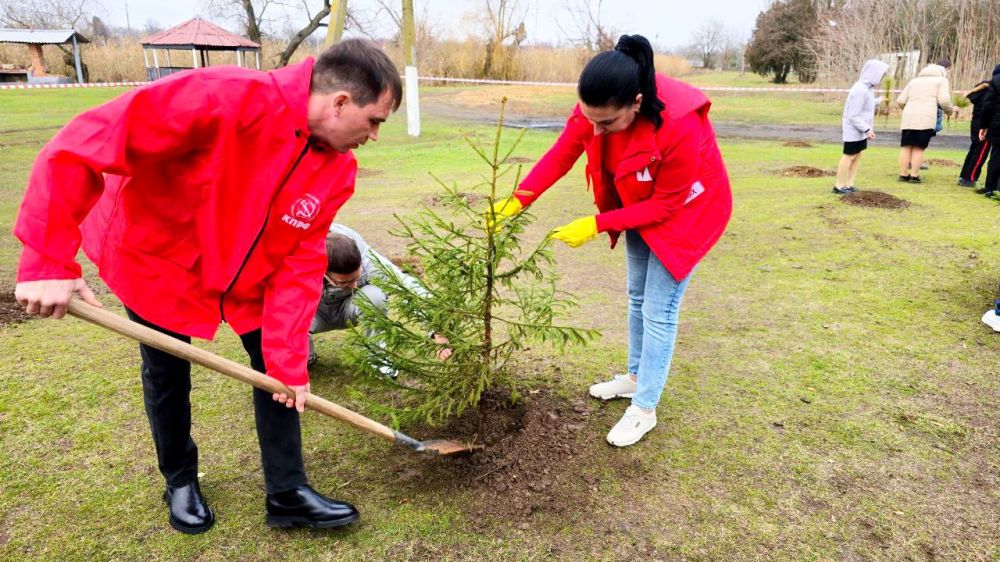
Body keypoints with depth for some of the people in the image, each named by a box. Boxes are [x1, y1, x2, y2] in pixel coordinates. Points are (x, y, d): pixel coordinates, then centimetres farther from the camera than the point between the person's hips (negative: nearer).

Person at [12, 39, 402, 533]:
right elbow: (81, 145, -37)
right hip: (156, 256, -4)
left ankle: (287, 494, 19)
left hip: (247, 272, 5)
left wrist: (288, 360, -18)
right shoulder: (224, 99, -37)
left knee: (279, 367, 3)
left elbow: (299, 263, -14)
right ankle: (180, 482, 37)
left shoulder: (337, 171, -17)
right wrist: (49, 261, -37)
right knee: (167, 376, 10)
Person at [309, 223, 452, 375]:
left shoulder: (368, 262, -36)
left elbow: (408, 284, -37)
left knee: (374, 295, -35)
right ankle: (306, 358, 3)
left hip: (346, 307, 0)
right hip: (314, 311, 0)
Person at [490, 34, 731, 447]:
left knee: (658, 310, -3)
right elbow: (562, 153, -15)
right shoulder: (598, 105, -24)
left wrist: (597, 225, -29)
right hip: (639, 202, 7)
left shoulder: (680, 126, -40)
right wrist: (519, 199, -26)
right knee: (637, 296, 18)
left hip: (685, 208, -6)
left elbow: (666, 204, -29)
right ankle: (635, 377, 38)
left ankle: (644, 409, 12)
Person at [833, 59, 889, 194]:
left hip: (860, 130, 9)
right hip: (854, 130, -9)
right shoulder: (860, 90, -24)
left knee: (857, 156, 11)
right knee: (849, 156, -1)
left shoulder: (867, 87, 5)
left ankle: (849, 184, 16)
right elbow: (853, 116, -24)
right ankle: (839, 186, 8)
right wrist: (867, 129, -23)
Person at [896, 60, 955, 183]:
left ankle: (903, 174, 9)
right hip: (926, 118, -4)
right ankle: (914, 176, 0)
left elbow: (900, 101, 17)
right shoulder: (941, 79, 10)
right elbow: (944, 100, -4)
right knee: (919, 148, 0)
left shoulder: (914, 80, 25)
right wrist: (950, 110, 15)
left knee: (906, 147, 7)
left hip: (908, 117, 4)